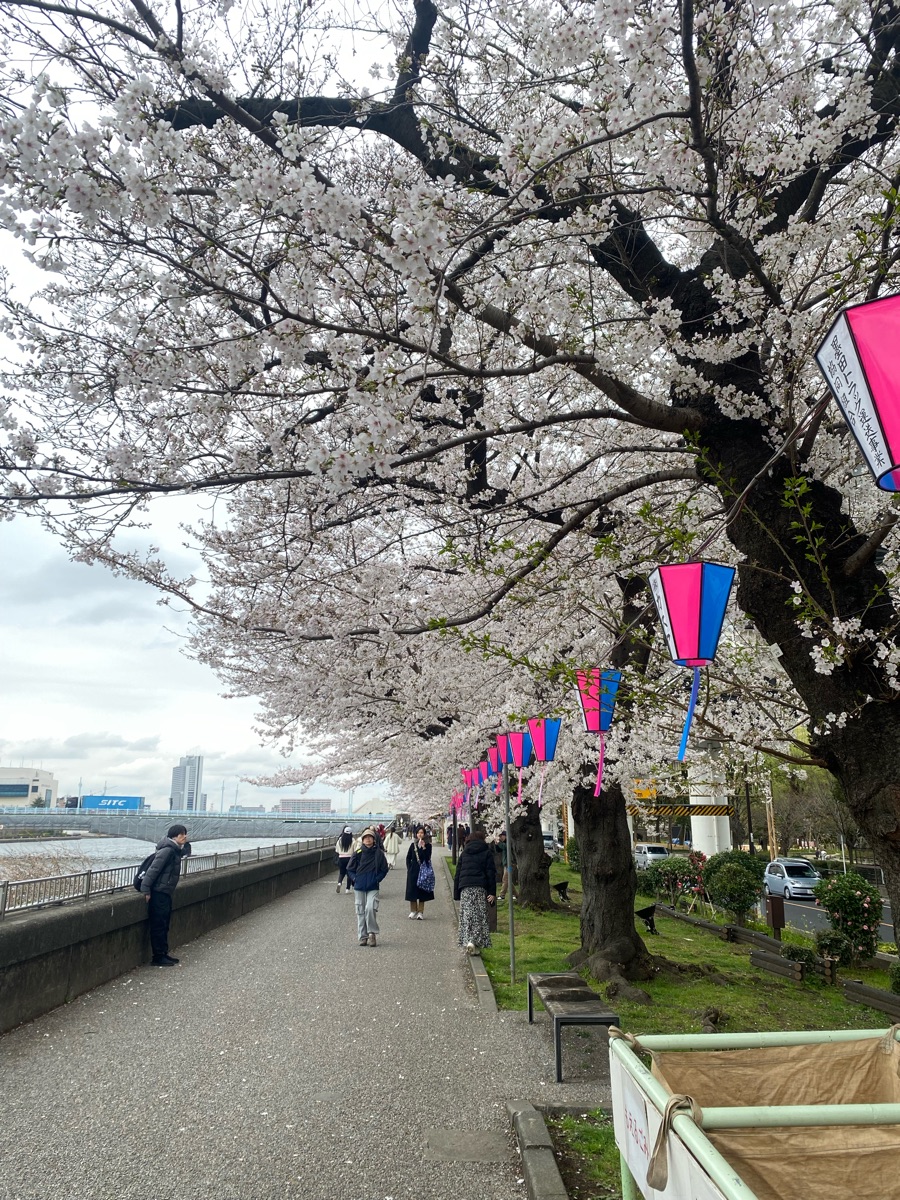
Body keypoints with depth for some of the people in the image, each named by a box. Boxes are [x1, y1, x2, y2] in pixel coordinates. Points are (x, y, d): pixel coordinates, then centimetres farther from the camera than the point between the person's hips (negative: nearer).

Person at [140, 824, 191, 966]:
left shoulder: (175, 850, 10)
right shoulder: (167, 850, -18)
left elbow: (186, 852, 31)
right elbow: (153, 869, -22)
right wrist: (145, 890, -23)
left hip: (166, 893, 10)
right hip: (159, 893, -10)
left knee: (164, 925, 15)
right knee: (158, 926, -2)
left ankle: (164, 954, 23)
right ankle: (158, 957, 4)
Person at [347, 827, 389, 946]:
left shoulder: (379, 853, -1)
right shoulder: (358, 853, 0)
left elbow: (384, 869, 7)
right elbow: (350, 868, 10)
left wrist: (377, 879, -4)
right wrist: (355, 879, -2)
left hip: (373, 887, -2)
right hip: (359, 887, 2)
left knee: (370, 908, -17)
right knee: (360, 911, 6)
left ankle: (372, 933, -1)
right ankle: (363, 936, 17)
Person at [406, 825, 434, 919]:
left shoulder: (428, 845, -3)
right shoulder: (413, 845, 4)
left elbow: (427, 858, -14)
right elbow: (408, 857, 11)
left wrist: (423, 847, -22)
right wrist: (409, 868, 1)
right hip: (413, 871, 2)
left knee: (422, 893, 2)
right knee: (412, 891, 3)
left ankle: (420, 912, 11)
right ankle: (413, 911, 16)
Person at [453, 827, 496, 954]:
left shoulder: (464, 853, 15)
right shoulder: (487, 853, 6)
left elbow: (458, 874, 14)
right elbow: (491, 873, -1)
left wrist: (456, 893, 15)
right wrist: (492, 892, -1)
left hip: (465, 888, 2)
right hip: (480, 887, -2)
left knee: (466, 916, 5)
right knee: (480, 917, 3)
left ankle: (468, 941, -6)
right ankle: (477, 943, -7)